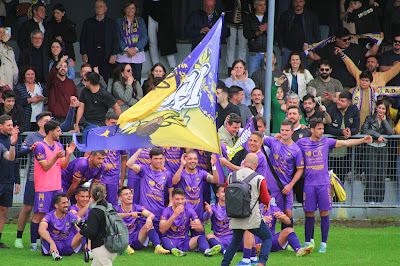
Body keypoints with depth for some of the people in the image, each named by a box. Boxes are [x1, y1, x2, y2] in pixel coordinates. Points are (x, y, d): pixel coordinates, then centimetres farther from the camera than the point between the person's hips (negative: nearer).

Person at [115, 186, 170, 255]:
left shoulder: (137, 207, 7)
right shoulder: (117, 209, 2)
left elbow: (151, 215, -12)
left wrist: (149, 218, -38)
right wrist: (130, 214, -39)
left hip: (137, 241, 2)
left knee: (149, 224, -22)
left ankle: (158, 247, -40)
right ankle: (126, 246, -36)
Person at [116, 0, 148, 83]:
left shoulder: (140, 21, 10)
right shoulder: (119, 22, 6)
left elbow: (144, 37, 4)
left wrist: (136, 49, -11)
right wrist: (127, 49, -14)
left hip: (137, 56, 1)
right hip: (123, 56, -1)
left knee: (137, 80, -4)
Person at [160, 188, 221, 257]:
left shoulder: (189, 211, 2)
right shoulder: (167, 211, -5)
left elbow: (201, 229, -6)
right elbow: (162, 230, -20)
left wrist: (195, 226, -31)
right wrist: (174, 215, -30)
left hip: (184, 242, 2)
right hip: (170, 241, -2)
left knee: (201, 237, -22)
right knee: (164, 239, -34)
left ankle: (207, 251, -53)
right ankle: (174, 250, -66)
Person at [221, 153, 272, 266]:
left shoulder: (231, 177, 2)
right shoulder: (259, 179, -8)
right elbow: (266, 201, -1)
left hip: (235, 220, 4)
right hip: (253, 219, -4)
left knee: (236, 240, 28)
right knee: (268, 238, 15)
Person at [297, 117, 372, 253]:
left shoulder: (326, 142, 5)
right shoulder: (302, 143, 5)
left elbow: (345, 143, -1)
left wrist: (363, 140, -10)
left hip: (324, 183, 0)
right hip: (308, 184, 0)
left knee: (324, 213, -2)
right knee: (309, 214, 2)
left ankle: (323, 243, 5)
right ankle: (307, 242, 14)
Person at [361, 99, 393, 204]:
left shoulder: (388, 120, 11)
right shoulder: (370, 118, 3)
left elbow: (390, 132, -5)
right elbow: (364, 130, -11)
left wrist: (384, 120, -6)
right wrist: (377, 135, -16)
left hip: (383, 148, 3)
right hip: (372, 147, -3)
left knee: (382, 173, -1)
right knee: (372, 172, -9)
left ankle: (380, 198, 5)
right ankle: (370, 198, -8)